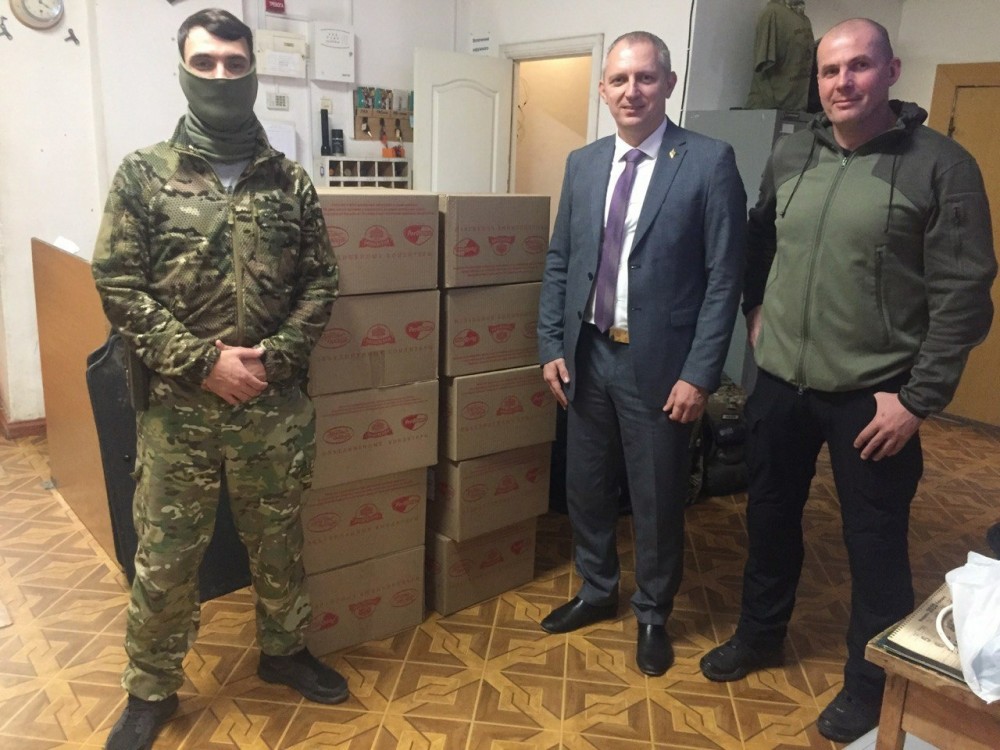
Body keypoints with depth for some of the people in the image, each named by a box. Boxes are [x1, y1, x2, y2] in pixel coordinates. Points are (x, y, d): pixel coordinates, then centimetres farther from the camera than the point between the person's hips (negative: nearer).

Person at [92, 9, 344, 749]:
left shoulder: (290, 180, 4)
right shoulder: (143, 173, -1)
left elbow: (321, 282, 4)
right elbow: (118, 284, -5)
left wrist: (273, 358, -10)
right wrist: (204, 361, -14)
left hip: (274, 403, 2)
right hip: (178, 406, -1)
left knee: (279, 542, 17)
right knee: (165, 558, 10)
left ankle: (284, 650, 41)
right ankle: (151, 690, 32)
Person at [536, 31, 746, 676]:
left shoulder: (710, 162, -8)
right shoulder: (582, 163, 7)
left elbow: (725, 277, -10)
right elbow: (559, 263, 10)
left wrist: (700, 375, -14)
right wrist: (552, 347, 3)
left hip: (658, 363, -4)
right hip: (588, 356, 5)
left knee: (658, 501, 10)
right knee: (586, 487, 17)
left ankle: (653, 614, 33)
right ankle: (597, 591, 40)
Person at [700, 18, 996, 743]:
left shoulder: (941, 165, -10)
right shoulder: (790, 155, 5)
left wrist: (919, 398, -14)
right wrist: (757, 308, 10)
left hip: (873, 394, -4)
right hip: (781, 382, 5)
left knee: (876, 543, 8)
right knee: (771, 517, 18)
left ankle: (870, 683, 30)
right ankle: (760, 634, 41)